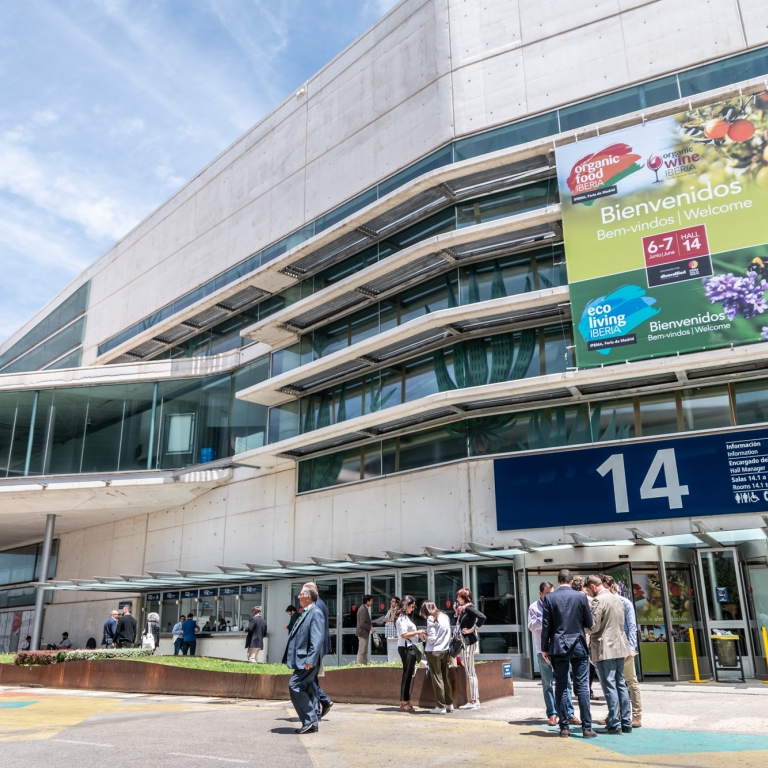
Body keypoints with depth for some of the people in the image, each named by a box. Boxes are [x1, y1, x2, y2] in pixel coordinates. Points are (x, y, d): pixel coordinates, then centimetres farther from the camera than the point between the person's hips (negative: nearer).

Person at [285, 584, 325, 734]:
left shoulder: (316, 613, -14)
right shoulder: (306, 613, 16)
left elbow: (317, 639, -22)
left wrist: (310, 659, -27)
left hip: (308, 661, -10)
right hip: (303, 660, 10)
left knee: (295, 685, -12)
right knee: (307, 688, 11)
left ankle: (309, 719, -5)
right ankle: (312, 723, 16)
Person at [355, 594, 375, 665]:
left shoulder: (365, 608, 12)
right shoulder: (363, 609, -20)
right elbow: (362, 623, -24)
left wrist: (371, 627, 9)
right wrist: (370, 628, -15)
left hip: (365, 633, 11)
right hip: (363, 633, -11)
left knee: (364, 651, 15)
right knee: (362, 651, -4)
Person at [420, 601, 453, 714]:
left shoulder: (431, 619, -11)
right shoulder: (445, 617, 9)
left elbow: (432, 639, -15)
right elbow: (449, 634, 14)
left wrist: (424, 636, 2)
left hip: (433, 651, -6)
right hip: (445, 650, 6)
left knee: (437, 678, 1)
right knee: (446, 677, 14)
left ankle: (440, 706, 3)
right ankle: (449, 704, 20)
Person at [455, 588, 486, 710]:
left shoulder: (469, 607, -12)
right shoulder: (462, 609, 15)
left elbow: (482, 617, -27)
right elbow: (459, 624, 18)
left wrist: (472, 629, -19)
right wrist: (457, 613, 9)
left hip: (469, 642, -10)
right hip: (463, 642, 10)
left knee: (470, 672, -6)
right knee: (468, 672, 11)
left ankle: (475, 701, -1)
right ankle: (471, 700, 15)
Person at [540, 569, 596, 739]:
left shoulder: (549, 598, -4)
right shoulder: (581, 596, -3)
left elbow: (546, 626, -4)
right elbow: (589, 623, 2)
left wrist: (544, 648, 4)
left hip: (558, 647, 0)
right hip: (578, 646, 0)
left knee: (561, 687, 6)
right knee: (582, 687, 3)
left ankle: (564, 727, 8)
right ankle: (586, 727, 2)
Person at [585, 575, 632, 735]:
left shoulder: (598, 600, -13)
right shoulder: (617, 599, 14)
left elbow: (593, 626, -17)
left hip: (605, 649, -8)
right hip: (619, 648, 8)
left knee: (609, 686, -5)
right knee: (621, 684, 12)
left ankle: (614, 725, -4)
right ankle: (626, 723, 16)